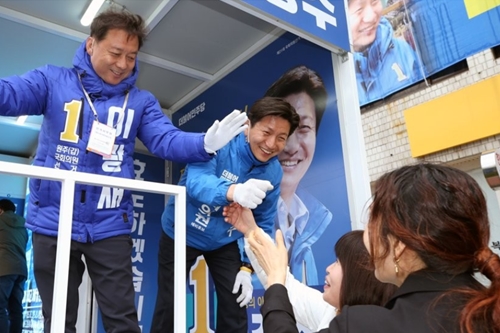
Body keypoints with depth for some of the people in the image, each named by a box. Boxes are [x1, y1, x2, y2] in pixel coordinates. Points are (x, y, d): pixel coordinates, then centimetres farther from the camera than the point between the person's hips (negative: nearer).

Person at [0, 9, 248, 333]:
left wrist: (205, 143, -26)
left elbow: (166, 139, -6)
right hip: (53, 222, 0)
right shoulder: (53, 81, 2)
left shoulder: (141, 101, 5)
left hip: (110, 226, 1)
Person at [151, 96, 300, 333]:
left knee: (235, 308, 3)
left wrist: (247, 267, -11)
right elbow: (196, 182, -43)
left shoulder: (273, 173, -13)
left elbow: (263, 224, -4)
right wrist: (233, 192, -63)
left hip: (223, 243, 3)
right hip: (181, 234, -3)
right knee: (169, 307, 7)